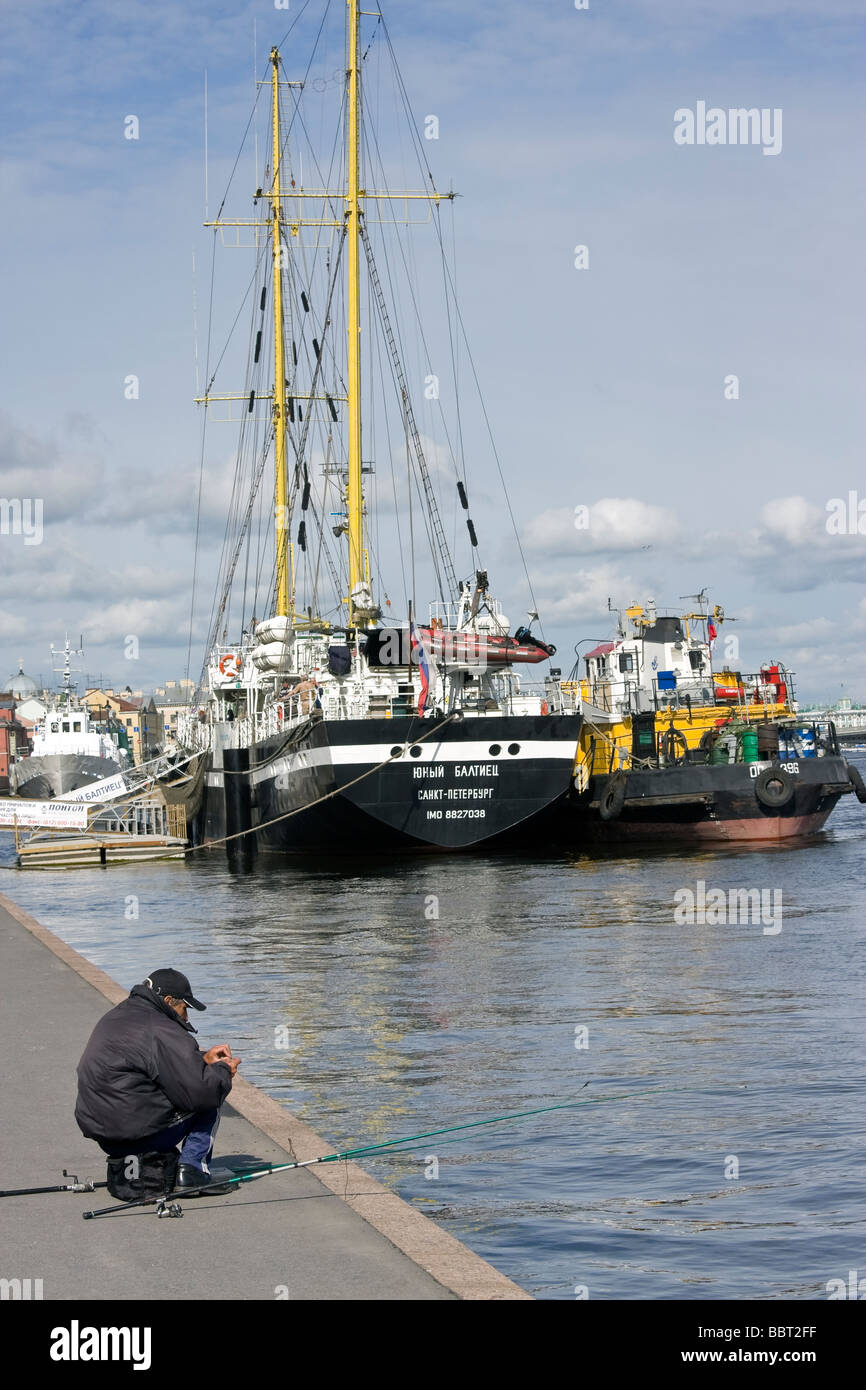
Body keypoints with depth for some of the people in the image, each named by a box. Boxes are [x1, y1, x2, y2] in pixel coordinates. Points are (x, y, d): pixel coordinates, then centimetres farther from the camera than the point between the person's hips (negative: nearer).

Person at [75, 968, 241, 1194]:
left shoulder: (114, 1017, 15)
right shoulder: (162, 1031, -16)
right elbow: (199, 1091, -19)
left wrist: (202, 1059, 18)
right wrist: (223, 1071, 1)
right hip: (139, 1137, -10)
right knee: (210, 1092, 6)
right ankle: (192, 1168, -1)